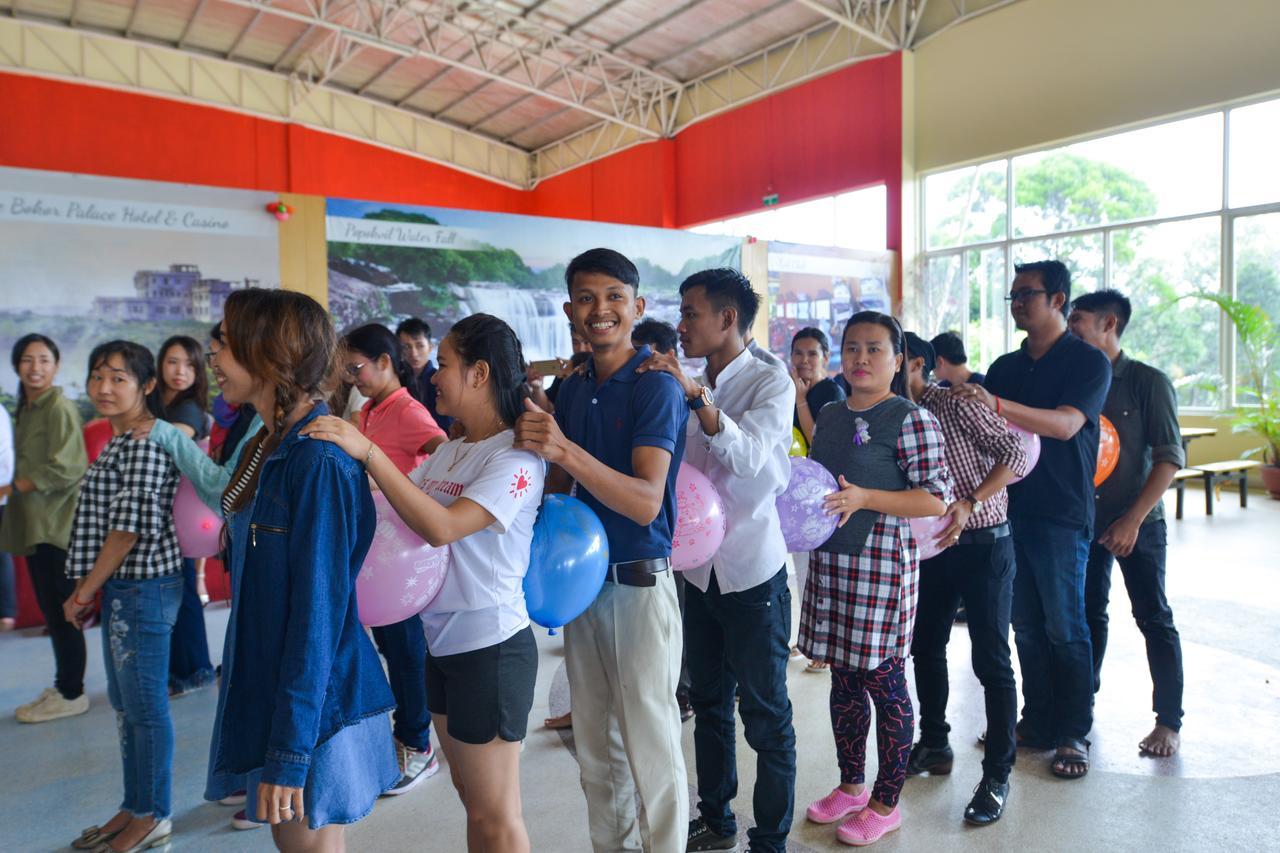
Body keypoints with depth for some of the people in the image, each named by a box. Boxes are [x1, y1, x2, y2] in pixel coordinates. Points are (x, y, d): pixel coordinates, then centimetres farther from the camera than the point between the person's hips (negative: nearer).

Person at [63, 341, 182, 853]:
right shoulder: (122, 441, 14)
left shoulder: (144, 443, -17)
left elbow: (131, 525, -20)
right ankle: (134, 807, 33)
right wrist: (90, 589, 14)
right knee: (125, 704, 19)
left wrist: (84, 590, -12)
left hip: (143, 589, -10)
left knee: (145, 706, 3)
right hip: (123, 588, 10)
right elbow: (103, 522, 17)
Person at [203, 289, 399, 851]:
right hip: (263, 685, 8)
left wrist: (288, 753, -20)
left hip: (311, 700, -8)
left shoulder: (319, 461, -23)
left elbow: (318, 610, -23)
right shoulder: (268, 447, 6)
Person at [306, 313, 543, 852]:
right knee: (472, 798, 21)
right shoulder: (448, 453, 9)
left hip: (490, 646, -8)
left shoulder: (516, 458, -16)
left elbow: (442, 526, -27)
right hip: (441, 641, 8)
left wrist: (367, 452, -27)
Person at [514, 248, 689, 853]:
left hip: (640, 586, -6)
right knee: (595, 746, 19)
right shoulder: (572, 389, 7)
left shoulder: (656, 387, -13)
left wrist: (565, 450, -35)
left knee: (650, 746, 5)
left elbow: (646, 502, -24)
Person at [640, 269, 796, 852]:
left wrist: (696, 395, -37)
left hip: (753, 572, -6)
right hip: (700, 568, 6)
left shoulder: (770, 383, -10)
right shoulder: (688, 386, 7)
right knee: (708, 702, 19)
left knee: (765, 713, 6)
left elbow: (748, 457, -27)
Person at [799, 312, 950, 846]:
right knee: (843, 680, 16)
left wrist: (864, 498, -23)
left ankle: (886, 803, 23)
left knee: (884, 682, 5)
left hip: (881, 565, -6)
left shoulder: (910, 419, -9)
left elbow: (937, 499, -14)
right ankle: (851, 786, 34)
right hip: (830, 560, 7)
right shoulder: (829, 417, 10)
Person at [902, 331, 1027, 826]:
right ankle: (934, 746, 34)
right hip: (932, 545, 7)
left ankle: (998, 774, 13)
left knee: (991, 660, 0)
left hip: (982, 544, -7)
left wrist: (969, 502, -28)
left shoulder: (955, 403, -15)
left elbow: (1016, 453, -19)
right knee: (925, 647, 15)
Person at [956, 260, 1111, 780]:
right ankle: (1037, 722, 23)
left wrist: (997, 405, -35)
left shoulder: (1089, 362, -4)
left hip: (1061, 513, -5)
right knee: (1026, 626, 11)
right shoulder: (1005, 366, 13)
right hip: (1010, 507, 5)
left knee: (1064, 628, 2)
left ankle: (1074, 734, 15)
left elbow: (1065, 424, -21)